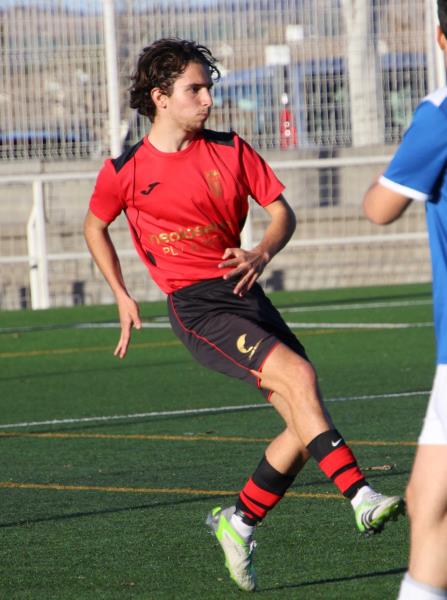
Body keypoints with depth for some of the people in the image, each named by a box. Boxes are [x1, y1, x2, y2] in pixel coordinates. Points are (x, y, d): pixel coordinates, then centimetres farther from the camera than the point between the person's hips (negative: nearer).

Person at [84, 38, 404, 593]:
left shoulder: (230, 151, 6)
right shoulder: (125, 171, -1)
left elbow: (282, 211, 9)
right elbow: (95, 226, 17)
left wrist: (262, 253, -12)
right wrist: (122, 297, 11)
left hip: (245, 293, 5)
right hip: (194, 304, -5)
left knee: (305, 423, -3)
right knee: (298, 375, -27)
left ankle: (239, 523, 16)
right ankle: (360, 497, -32)